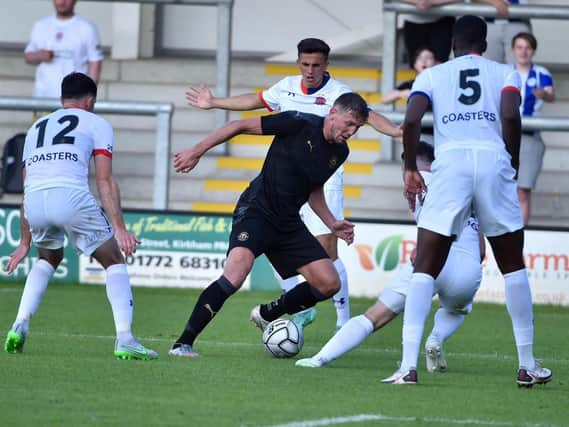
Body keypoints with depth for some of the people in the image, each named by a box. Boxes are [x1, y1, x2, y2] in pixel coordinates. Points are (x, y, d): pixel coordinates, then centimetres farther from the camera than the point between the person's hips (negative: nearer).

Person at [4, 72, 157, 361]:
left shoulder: (37, 127, 32)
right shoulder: (96, 124, 17)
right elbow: (105, 181, 4)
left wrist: (25, 243, 39)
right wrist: (119, 228, -1)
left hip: (34, 201, 5)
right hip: (70, 195, -5)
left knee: (49, 258, 33)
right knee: (114, 263, 11)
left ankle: (20, 325, 18)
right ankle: (124, 340, -4)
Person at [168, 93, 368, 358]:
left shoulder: (339, 152, 7)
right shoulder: (300, 124, -14)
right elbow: (241, 126, -9)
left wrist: (332, 224, 12)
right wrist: (196, 152, -9)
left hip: (288, 224, 7)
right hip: (256, 210, -7)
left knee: (329, 283, 0)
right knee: (237, 272, -31)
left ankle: (266, 315, 24)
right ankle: (183, 343, -25)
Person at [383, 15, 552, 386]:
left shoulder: (432, 75, 19)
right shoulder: (505, 73, 17)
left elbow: (411, 121, 2)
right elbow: (511, 117, -2)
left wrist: (410, 169, 13)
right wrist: (512, 165, 10)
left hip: (450, 161, 0)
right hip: (493, 161, 0)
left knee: (425, 269, 5)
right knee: (513, 266, 16)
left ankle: (409, 366, -8)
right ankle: (528, 366, 16)